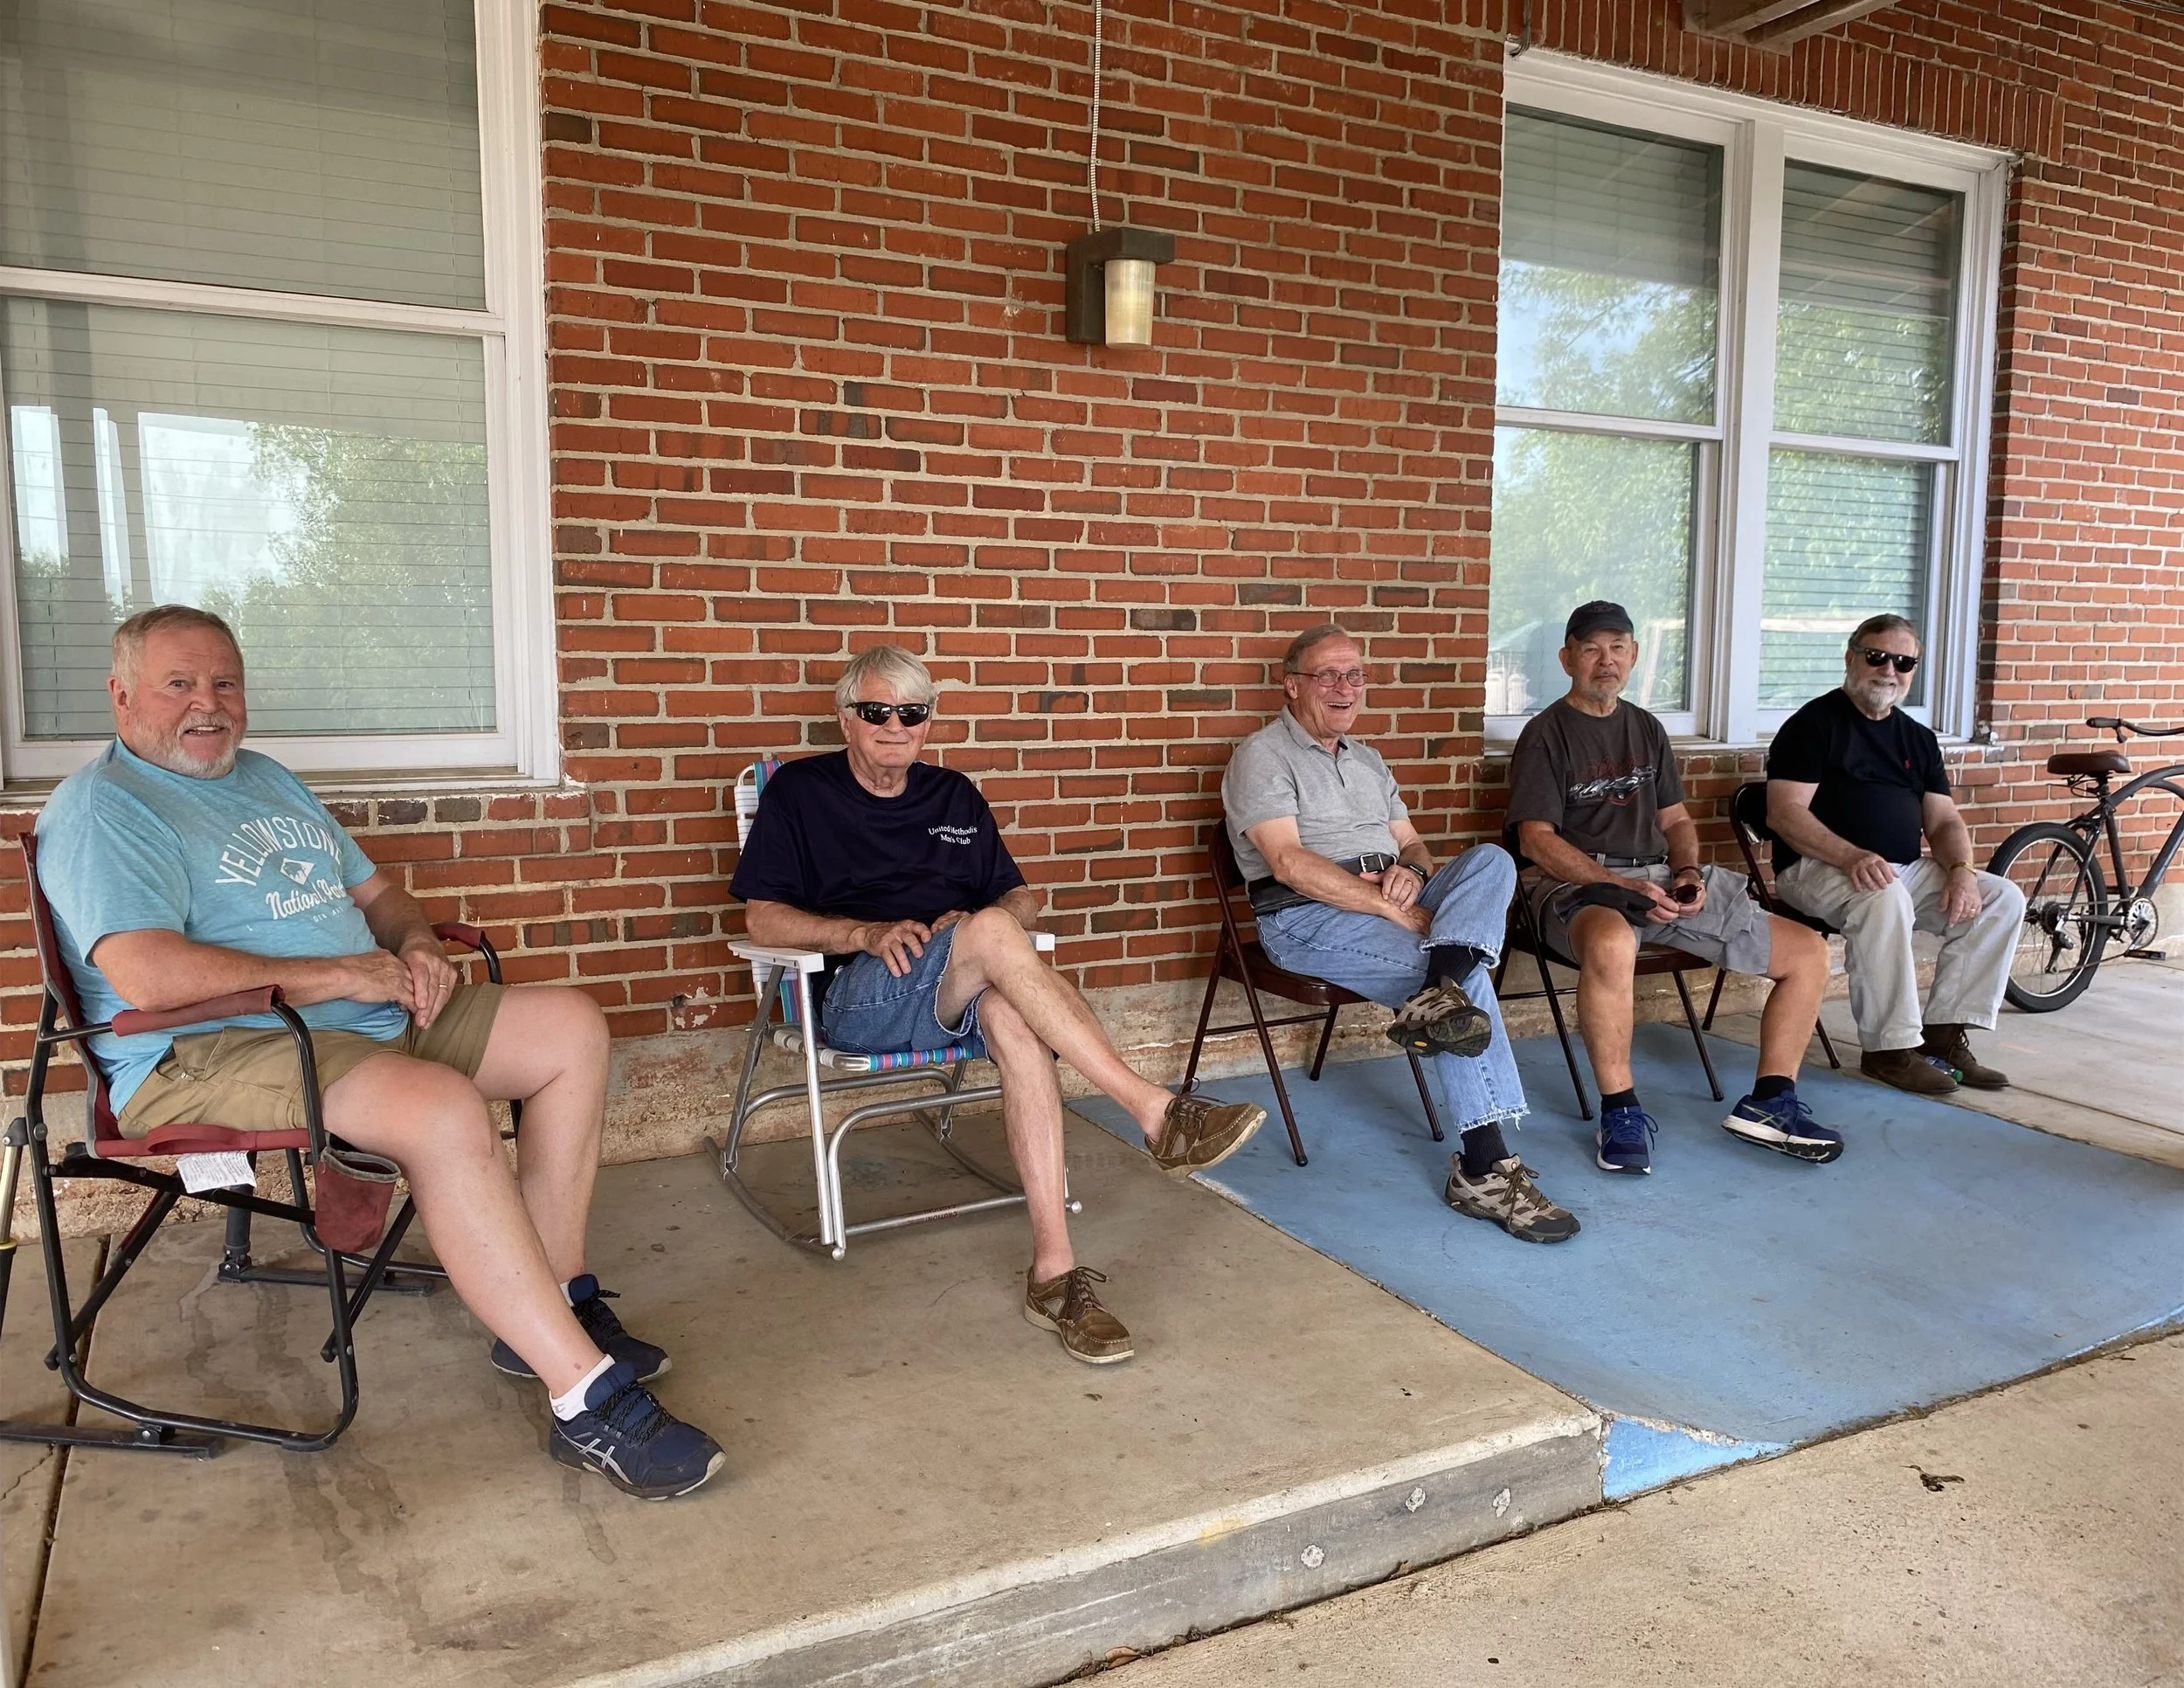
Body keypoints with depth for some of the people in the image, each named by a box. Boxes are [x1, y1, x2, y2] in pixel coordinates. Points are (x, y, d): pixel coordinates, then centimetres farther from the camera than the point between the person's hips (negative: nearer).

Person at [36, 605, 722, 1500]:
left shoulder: (267, 778, 22)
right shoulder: (101, 808, -6)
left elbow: (374, 890, 27)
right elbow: (149, 975, -22)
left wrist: (416, 944, 3)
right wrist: (340, 973, -18)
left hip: (371, 1017, 9)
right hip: (207, 1057, -9)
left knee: (571, 1026, -3)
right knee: (443, 1109, -36)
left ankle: (552, 1301, -3)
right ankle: (586, 1399, -31)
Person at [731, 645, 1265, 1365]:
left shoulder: (954, 797, 23)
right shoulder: (800, 792, 11)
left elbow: (1022, 896, 22)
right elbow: (763, 918, 3)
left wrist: (980, 920, -3)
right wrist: (867, 934, -13)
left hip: (958, 1000, 3)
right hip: (855, 999, -3)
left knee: (1011, 1015, -36)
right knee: (992, 935, -34)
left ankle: (1053, 1272, -40)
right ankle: (1155, 1111, -37)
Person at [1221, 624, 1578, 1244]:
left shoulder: (1366, 759, 27)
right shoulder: (1263, 756, 0)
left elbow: (1413, 845, 24)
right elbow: (1288, 863, -14)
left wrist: (1410, 873, -5)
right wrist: (1398, 911, -19)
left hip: (1391, 904, 7)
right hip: (1306, 915, -7)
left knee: (1491, 860, -21)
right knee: (1468, 977, -27)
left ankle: (1436, 995, -46)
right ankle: (1484, 1169, -28)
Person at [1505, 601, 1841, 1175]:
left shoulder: (1647, 729, 20)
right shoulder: (1546, 734, -1)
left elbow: (1675, 818, 22)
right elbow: (1537, 838, -10)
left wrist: (1688, 872, 0)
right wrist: (1623, 886, -19)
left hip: (1661, 878, 7)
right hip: (1582, 885, -7)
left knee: (1808, 951, -1)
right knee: (1612, 944, -44)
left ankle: (1768, 1103, 8)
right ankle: (1622, 1113, -27)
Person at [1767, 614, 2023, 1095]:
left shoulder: (1918, 739, 18)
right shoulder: (1815, 724, -3)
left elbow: (1943, 821, 15)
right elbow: (1784, 812, -15)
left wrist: (1961, 869, -8)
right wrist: (1852, 856, -29)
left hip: (1906, 871, 7)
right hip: (1819, 867, -7)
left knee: (2002, 898, -8)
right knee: (1884, 899, -37)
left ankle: (1943, 1034, -5)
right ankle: (1889, 1049, -25)